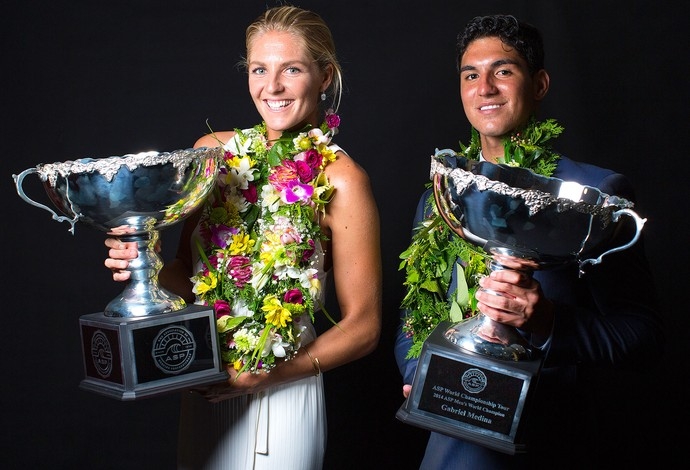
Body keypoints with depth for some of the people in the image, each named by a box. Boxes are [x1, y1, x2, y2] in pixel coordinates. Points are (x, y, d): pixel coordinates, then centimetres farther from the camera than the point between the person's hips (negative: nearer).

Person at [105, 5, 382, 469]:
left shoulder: (340, 178, -13)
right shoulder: (214, 151, 1)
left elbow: (363, 326, -9)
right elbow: (188, 271, 11)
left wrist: (268, 375, -17)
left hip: (283, 395, -4)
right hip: (202, 388, 5)